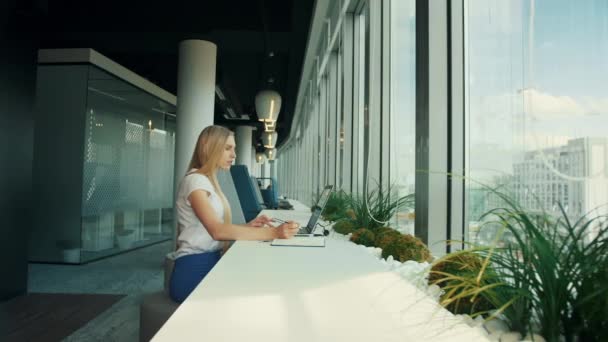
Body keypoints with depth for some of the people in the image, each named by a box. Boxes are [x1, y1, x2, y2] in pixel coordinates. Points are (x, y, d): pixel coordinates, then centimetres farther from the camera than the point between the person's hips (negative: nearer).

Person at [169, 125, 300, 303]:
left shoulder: (209, 181, 15)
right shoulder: (195, 180, -13)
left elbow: (221, 229, 11)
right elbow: (217, 230, -28)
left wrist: (247, 226, -6)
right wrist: (273, 232, -33)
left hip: (211, 263, 8)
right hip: (195, 270, -8)